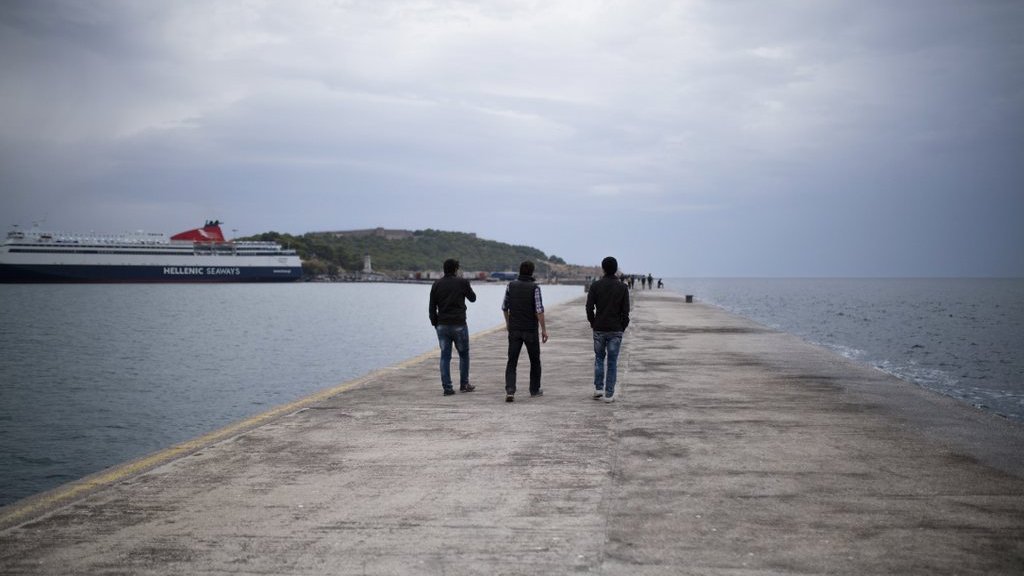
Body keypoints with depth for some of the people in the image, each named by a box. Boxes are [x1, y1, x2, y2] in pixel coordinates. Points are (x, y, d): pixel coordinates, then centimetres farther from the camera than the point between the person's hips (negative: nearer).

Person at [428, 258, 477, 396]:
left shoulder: (437, 284, 3)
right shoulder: (462, 282, -6)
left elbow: (432, 307, 5)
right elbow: (472, 298, 10)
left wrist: (435, 323, 13)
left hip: (442, 326, 3)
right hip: (459, 325, -3)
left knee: (445, 356, 4)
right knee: (464, 354, 13)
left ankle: (447, 387, 1)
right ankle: (464, 384, 18)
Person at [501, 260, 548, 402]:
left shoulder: (511, 285, 1)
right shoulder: (534, 287, -9)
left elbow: (504, 306, 9)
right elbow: (539, 310, -15)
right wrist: (544, 329, -9)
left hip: (514, 330, 2)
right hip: (530, 330, -2)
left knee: (511, 362, 1)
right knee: (535, 360, 16)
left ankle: (510, 391, -16)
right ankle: (534, 390, 25)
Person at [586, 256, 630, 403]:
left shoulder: (595, 286, -3)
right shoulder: (622, 287, -4)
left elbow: (589, 308, -5)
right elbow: (626, 311, -6)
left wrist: (593, 323, 10)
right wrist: (623, 327, 7)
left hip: (599, 329, 1)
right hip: (615, 330, -1)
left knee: (599, 358, 18)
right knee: (612, 362, 4)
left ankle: (598, 389, 10)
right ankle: (609, 394, 2)